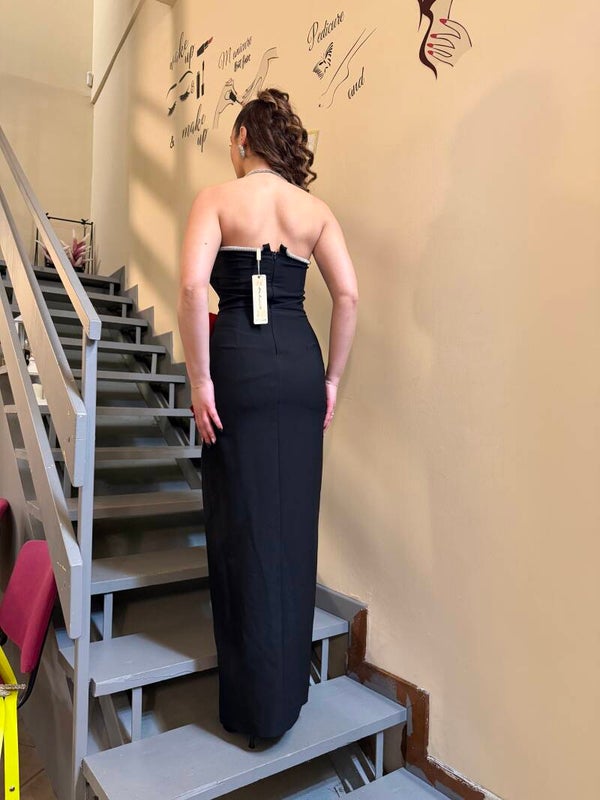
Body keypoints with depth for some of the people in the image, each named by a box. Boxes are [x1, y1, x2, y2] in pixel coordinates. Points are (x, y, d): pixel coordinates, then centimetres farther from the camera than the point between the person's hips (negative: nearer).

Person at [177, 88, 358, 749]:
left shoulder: (218, 198, 3)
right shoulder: (315, 209, 14)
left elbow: (192, 286, -13)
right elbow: (347, 295, 3)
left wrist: (199, 379, -10)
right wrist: (332, 378, 7)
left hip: (240, 360, -4)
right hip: (300, 360, 4)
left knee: (245, 527, 5)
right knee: (294, 524, 13)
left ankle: (255, 704, 19)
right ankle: (289, 688, 30)